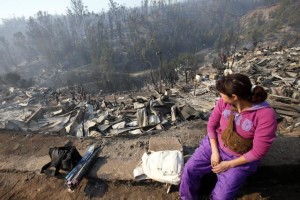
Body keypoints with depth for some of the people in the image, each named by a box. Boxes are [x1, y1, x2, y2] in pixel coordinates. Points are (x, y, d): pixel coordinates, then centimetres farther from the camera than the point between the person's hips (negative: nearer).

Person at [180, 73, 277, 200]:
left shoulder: (266, 115, -26)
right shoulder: (224, 102, -16)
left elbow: (258, 152, -19)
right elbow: (212, 124, -4)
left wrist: (229, 164, -14)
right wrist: (215, 152, -10)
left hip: (240, 159, -3)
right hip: (215, 145, 3)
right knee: (189, 169, -4)